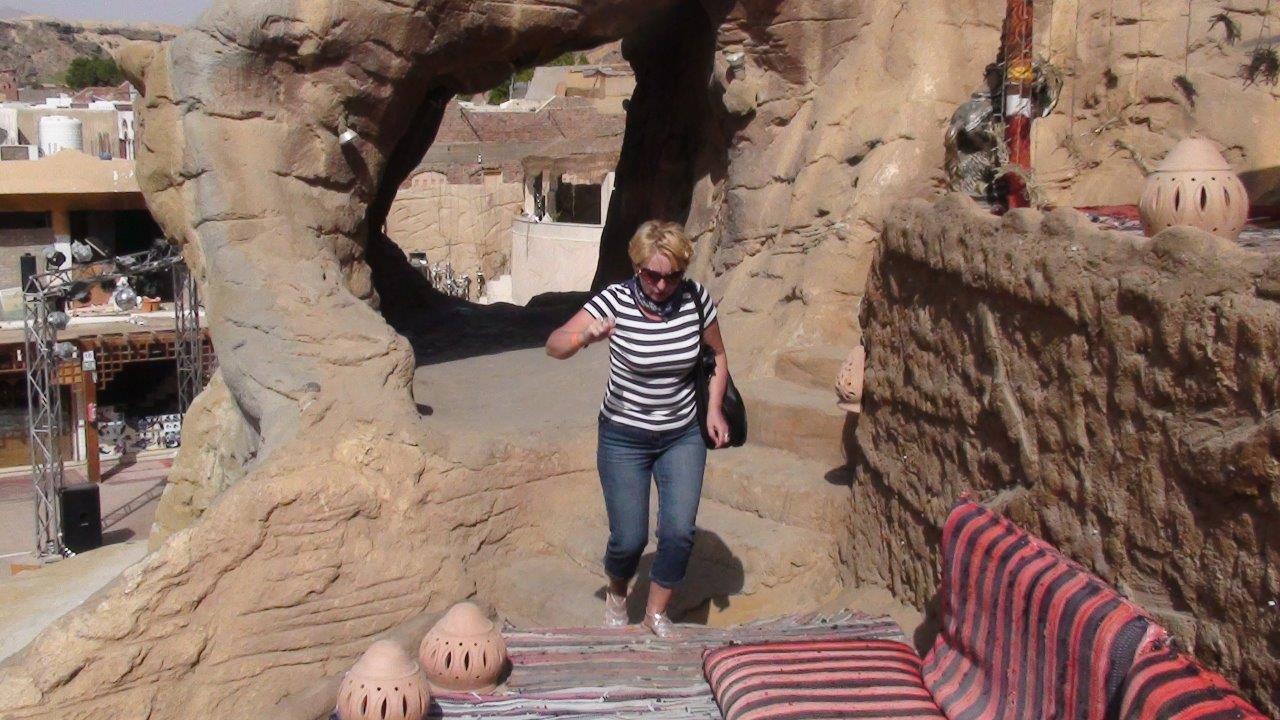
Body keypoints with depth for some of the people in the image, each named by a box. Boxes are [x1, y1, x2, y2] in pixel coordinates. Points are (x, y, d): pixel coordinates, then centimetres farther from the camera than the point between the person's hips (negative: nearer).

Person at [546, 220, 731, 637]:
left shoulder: (696, 298, -9)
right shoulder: (616, 301, -17)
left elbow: (718, 355, 8)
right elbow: (554, 346, -23)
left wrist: (714, 409, -2)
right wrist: (583, 336, -44)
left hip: (683, 435, 2)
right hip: (624, 437, -2)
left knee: (679, 531, -7)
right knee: (629, 539, -2)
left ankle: (656, 612, 19)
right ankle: (616, 592, 33)